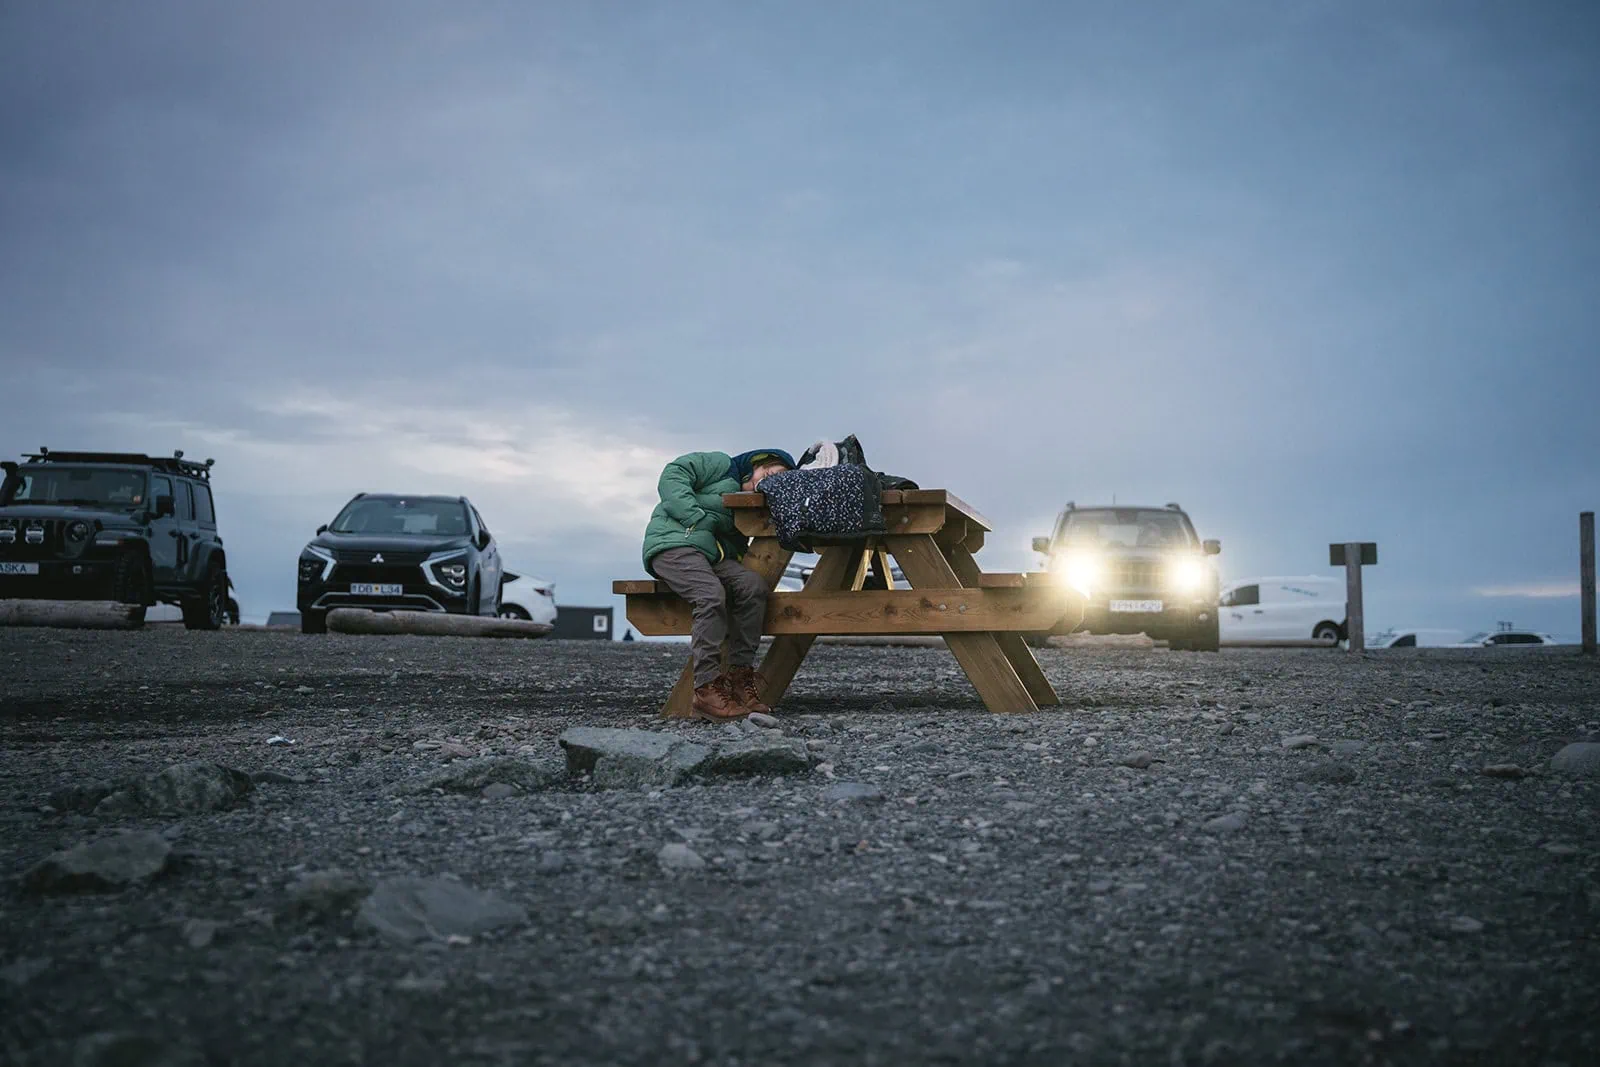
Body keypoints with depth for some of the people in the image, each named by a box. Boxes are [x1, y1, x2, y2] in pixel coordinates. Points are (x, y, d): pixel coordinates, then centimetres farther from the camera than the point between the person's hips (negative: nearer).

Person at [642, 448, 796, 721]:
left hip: (710, 555, 7)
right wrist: (697, 519, -15)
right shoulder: (719, 464, 4)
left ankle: (739, 677, -20)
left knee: (753, 584, -20)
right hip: (673, 542, -7)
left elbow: (736, 549, 14)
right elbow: (672, 476, -8)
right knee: (711, 594, -33)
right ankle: (706, 691, -34)